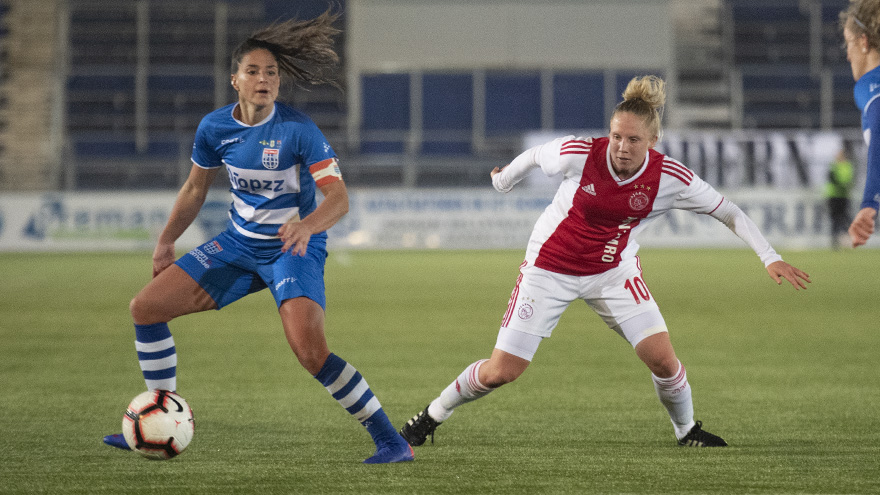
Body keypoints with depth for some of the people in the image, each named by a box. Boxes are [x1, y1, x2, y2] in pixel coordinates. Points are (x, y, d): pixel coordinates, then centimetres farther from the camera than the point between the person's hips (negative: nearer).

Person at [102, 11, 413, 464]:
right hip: (238, 246, 6)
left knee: (310, 352, -28)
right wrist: (167, 240, 15)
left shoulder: (298, 130, -20)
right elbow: (196, 188, 15)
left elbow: (338, 197, -25)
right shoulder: (214, 128, -3)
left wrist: (307, 225, -44)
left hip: (294, 249, -6)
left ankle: (391, 442, -16)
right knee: (146, 307, -1)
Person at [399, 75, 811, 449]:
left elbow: (729, 212, -10)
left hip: (614, 271, 2)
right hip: (550, 267, -2)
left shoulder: (669, 178, -21)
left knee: (662, 357, -13)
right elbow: (534, 156, -3)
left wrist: (770, 258, -16)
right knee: (501, 372, -4)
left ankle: (687, 431, 16)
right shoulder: (577, 154, -26)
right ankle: (430, 417, 20)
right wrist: (503, 180, 16)